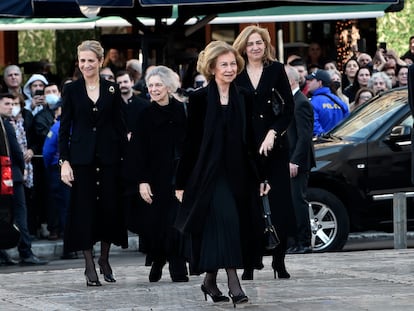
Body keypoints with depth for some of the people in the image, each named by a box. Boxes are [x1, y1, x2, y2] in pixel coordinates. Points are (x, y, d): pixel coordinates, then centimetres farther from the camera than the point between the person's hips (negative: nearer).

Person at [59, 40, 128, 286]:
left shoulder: (112, 89, 4)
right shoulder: (71, 90, 2)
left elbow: (120, 126, 6)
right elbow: (64, 128, 2)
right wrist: (64, 161, -6)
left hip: (109, 157, 1)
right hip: (82, 158, -1)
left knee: (110, 207, 2)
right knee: (85, 208, -1)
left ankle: (104, 259, 19)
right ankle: (90, 266, 5)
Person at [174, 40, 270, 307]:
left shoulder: (244, 98, 7)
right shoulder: (199, 99, -3)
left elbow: (250, 141, 10)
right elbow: (190, 142, -3)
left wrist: (260, 177, 7)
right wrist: (181, 182, -4)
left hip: (237, 172, 4)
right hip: (208, 172, -4)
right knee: (226, 219, -19)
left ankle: (210, 280, 20)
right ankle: (233, 282, -22)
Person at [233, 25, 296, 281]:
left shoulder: (276, 70, 3)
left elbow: (289, 107, 0)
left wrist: (273, 133, -11)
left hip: (274, 144, 0)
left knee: (280, 202, -2)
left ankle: (280, 260, 8)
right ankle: (250, 262, 4)